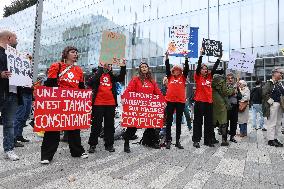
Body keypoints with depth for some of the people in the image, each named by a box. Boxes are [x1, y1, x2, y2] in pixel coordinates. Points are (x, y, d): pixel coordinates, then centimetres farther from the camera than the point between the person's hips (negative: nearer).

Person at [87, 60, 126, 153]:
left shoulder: (112, 76, 14)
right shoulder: (97, 74, 5)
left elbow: (121, 78, -2)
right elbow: (91, 82, -15)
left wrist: (123, 67, -15)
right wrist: (101, 68, -16)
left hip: (111, 103, 3)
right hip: (98, 103, -3)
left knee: (110, 124, 9)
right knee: (96, 124, 3)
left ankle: (109, 144, 21)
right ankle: (92, 144, 16)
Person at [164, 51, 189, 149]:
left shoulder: (183, 77, 10)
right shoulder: (170, 77, 9)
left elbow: (186, 69, 0)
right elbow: (167, 68, 1)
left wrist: (186, 58, -6)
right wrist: (167, 58, -5)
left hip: (181, 101, 1)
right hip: (170, 101, -1)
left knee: (179, 121, 9)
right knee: (169, 121, 4)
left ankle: (178, 141, 18)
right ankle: (168, 140, 12)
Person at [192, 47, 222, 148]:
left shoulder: (209, 76, 13)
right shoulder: (197, 77, -1)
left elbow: (215, 67, 10)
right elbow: (198, 65, -11)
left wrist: (219, 58, 6)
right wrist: (201, 54, -15)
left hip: (209, 102, 5)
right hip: (199, 102, -5)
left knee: (209, 121, 11)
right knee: (198, 121, 0)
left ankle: (208, 140, 21)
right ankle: (196, 140, 8)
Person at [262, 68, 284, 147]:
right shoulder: (269, 83, -9)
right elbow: (264, 93, -18)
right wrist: (271, 101, -17)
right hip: (272, 105, -8)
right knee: (272, 123, -4)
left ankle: (275, 138, 22)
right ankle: (271, 140, 3)